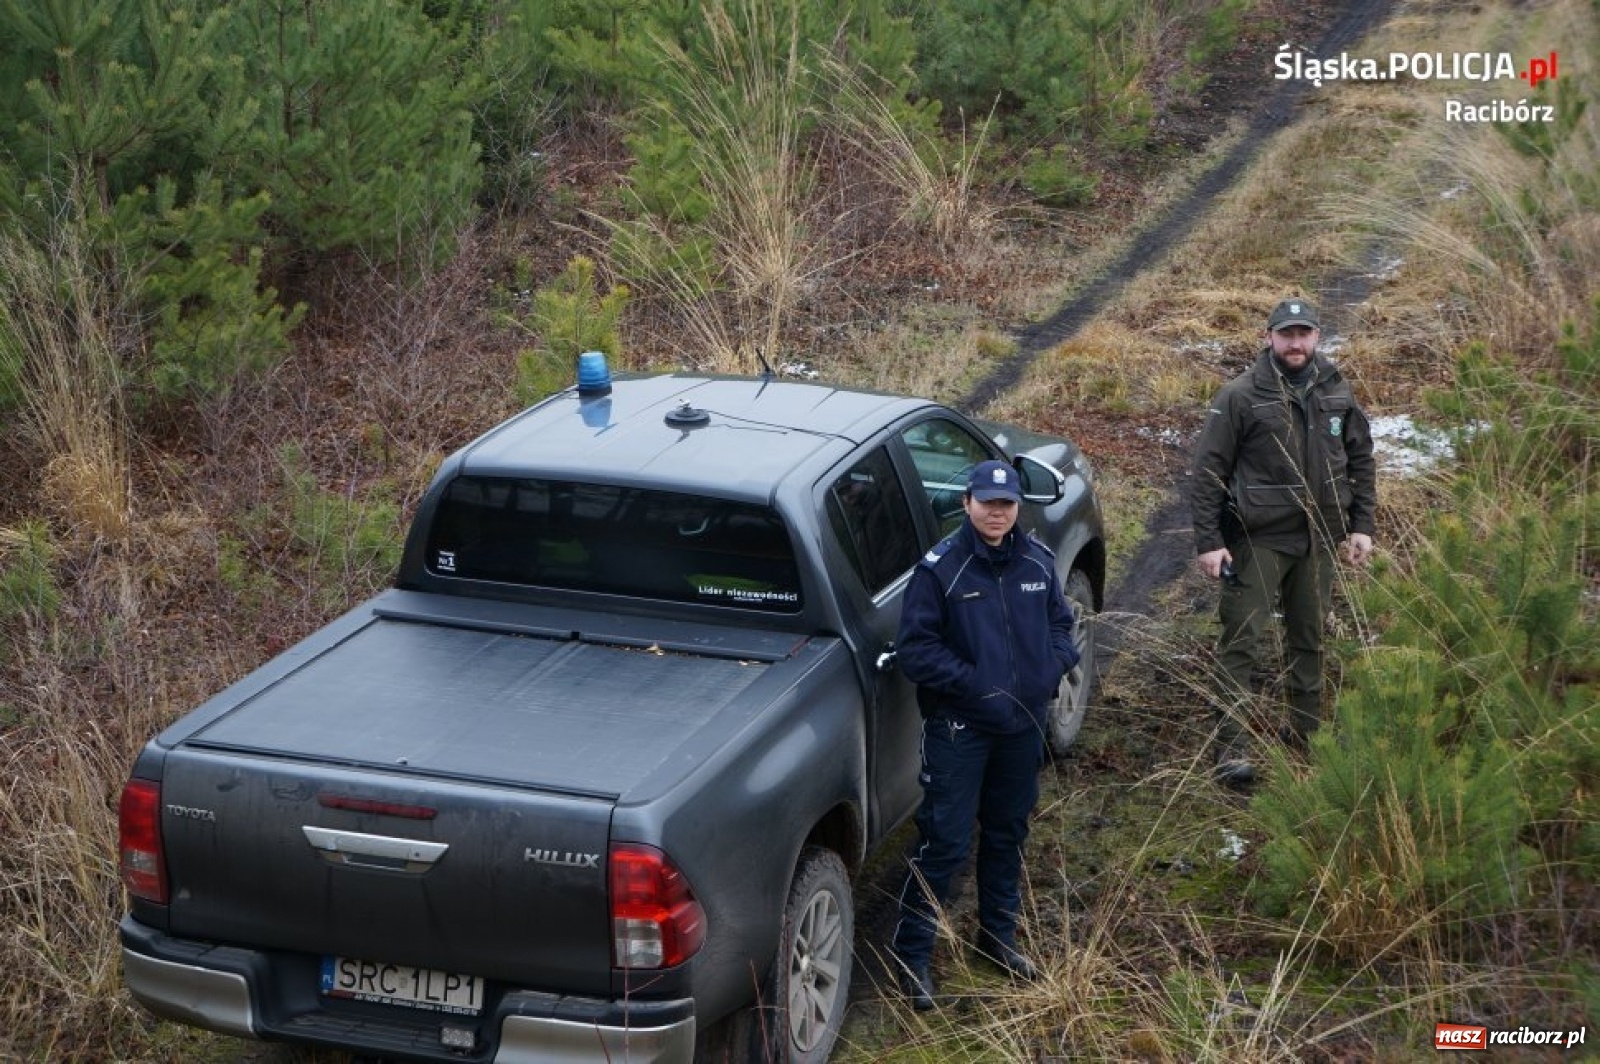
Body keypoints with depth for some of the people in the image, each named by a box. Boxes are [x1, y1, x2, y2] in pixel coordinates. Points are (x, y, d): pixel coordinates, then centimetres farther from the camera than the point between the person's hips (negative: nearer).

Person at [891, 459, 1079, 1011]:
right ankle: (913, 954, 6)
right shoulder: (940, 568, -14)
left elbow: (1060, 622, 14)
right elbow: (915, 649, -14)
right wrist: (974, 683, -21)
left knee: (1008, 833, 19)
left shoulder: (1038, 561, 2)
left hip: (1024, 723, 6)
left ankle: (999, 934, 36)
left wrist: (1053, 667, -6)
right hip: (959, 727, -5)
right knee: (944, 842, -5)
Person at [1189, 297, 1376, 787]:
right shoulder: (1240, 396, -10)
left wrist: (1362, 526, 7)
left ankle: (1306, 730, 30)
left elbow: (1361, 460, 14)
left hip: (1319, 539, 5)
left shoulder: (1336, 393, 5)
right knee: (1241, 641, -5)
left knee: (1310, 638, 16)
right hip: (1258, 540, -5)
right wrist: (1208, 541, -14)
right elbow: (1207, 471, -10)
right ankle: (1232, 746, -2)